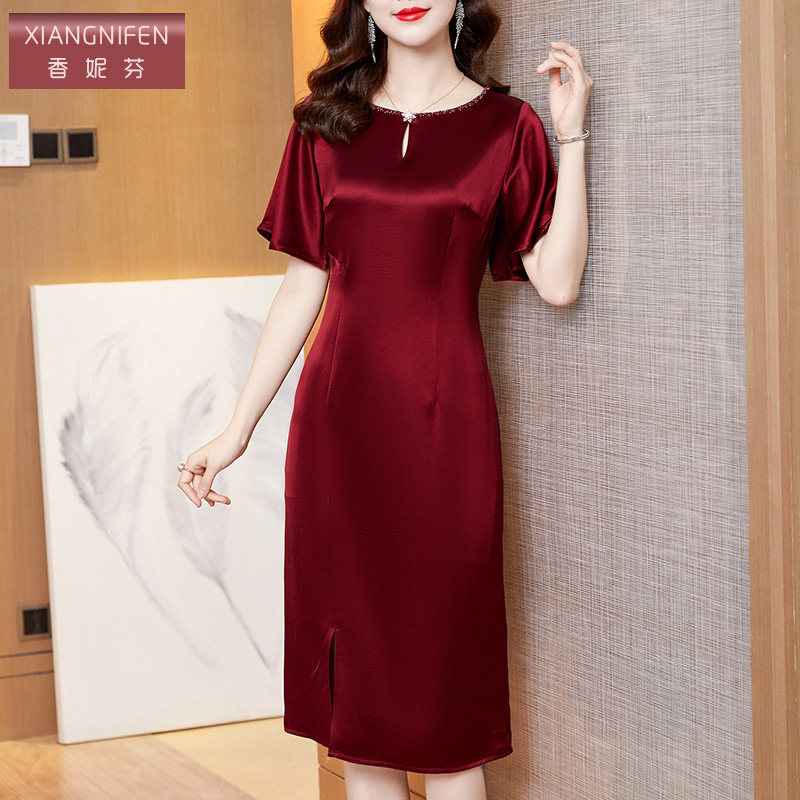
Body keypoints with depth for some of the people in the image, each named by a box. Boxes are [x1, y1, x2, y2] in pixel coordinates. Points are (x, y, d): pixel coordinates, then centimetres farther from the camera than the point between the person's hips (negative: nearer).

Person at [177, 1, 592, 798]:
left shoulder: (504, 126, 3)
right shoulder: (327, 124, 9)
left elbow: (557, 281, -4)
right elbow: (302, 286, 10)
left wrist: (571, 135, -8)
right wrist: (236, 430, 8)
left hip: (442, 421, -2)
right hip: (340, 421, 2)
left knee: (442, 680, 1)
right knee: (356, 701, 7)